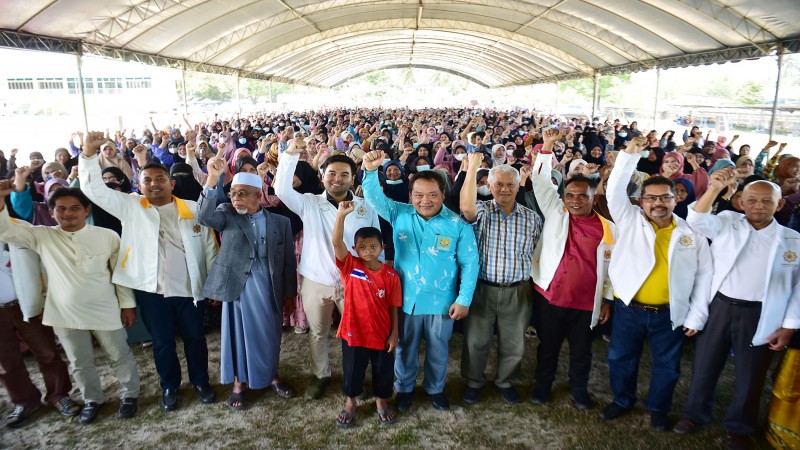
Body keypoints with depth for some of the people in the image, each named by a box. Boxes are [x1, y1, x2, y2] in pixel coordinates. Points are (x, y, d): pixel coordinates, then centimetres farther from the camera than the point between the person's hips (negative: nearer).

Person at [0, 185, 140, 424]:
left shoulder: (108, 236, -8)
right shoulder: (41, 236, -2)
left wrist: (127, 305, -2)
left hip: (105, 312, -2)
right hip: (65, 315, 2)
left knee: (120, 356, 13)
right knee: (80, 363, 18)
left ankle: (129, 395, 34)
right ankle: (92, 400, 40)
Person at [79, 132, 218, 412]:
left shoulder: (193, 209, -2)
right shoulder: (131, 207, 2)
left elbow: (209, 248, 0)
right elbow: (94, 189, -4)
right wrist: (89, 155, -16)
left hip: (190, 290, 0)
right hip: (151, 291, 1)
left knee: (195, 338, 15)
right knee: (162, 343, 16)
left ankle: (201, 381, 36)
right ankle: (169, 387, 36)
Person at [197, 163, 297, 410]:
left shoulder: (280, 222, 3)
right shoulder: (227, 214, 1)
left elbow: (288, 260, 5)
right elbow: (204, 216, -22)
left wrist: (290, 293, 5)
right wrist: (212, 179, -33)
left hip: (269, 289, 1)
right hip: (237, 286, -1)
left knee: (270, 335, 13)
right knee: (239, 334, 9)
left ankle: (272, 376, 34)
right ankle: (238, 384, 26)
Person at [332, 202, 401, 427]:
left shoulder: (391, 275, -8)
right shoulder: (349, 266, -9)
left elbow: (393, 307, -1)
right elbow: (337, 243, -24)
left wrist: (394, 333, -2)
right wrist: (341, 215, -35)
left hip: (381, 334, 1)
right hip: (353, 332, 0)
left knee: (383, 370, 17)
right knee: (352, 370, 16)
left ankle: (381, 401, 41)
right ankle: (350, 402, 39)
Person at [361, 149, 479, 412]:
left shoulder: (458, 224, -11)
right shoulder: (399, 214, -5)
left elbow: (469, 263, -7)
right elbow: (374, 197, -12)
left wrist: (464, 299, -10)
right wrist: (371, 171, -32)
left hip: (442, 301, -1)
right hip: (406, 298, 1)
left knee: (437, 349, 19)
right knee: (406, 347, 19)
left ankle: (435, 388, 43)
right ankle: (404, 387, 43)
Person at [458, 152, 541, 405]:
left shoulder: (532, 218, 2)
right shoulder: (482, 211, -5)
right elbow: (466, 207, -29)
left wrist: (534, 285, -1)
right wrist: (473, 166, -30)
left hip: (517, 291, 2)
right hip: (482, 288, -1)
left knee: (513, 344, 15)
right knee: (476, 341, 12)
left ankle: (505, 381, 40)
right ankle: (474, 381, 36)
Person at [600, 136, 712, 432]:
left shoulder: (691, 233, -1)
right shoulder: (631, 221, -4)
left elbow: (704, 272, 4)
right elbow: (615, 191, -17)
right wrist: (629, 155, -24)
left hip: (670, 313, 1)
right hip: (629, 308, 0)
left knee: (667, 364, 16)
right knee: (621, 358, 15)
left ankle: (658, 408, 39)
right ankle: (622, 400, 38)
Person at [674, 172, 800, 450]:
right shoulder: (727, 223, 0)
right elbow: (696, 221, -18)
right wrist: (714, 188, -31)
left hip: (760, 315, 0)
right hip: (719, 307, 0)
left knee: (750, 374, 15)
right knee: (705, 365, 13)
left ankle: (739, 427, 36)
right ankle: (695, 414, 33)